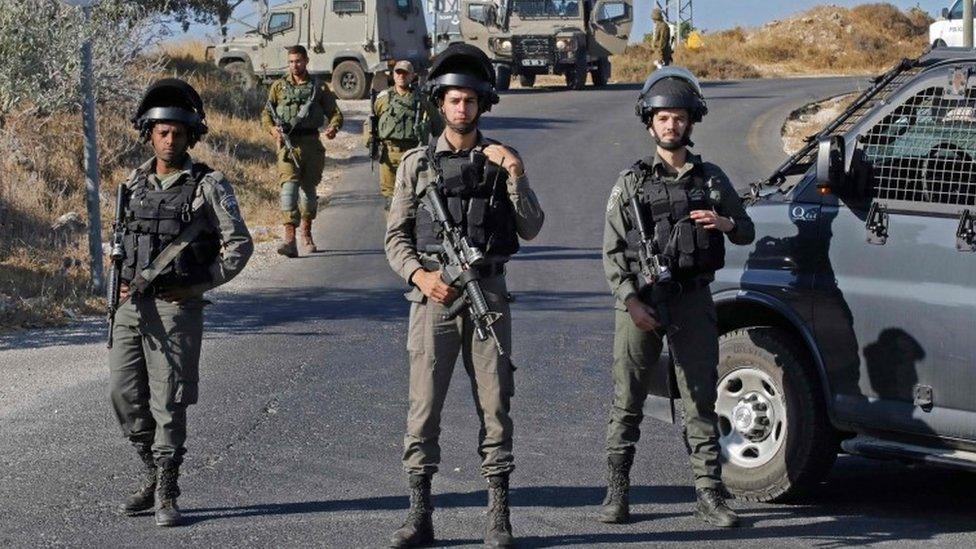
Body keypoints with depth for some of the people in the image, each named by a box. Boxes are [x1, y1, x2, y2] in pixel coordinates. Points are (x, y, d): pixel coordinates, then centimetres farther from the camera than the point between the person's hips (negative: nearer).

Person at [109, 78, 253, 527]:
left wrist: (200, 285, -8)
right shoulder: (135, 183, 12)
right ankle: (152, 474, 23)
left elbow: (239, 244, -3)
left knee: (168, 401, -4)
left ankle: (166, 494, 4)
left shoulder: (208, 186, -3)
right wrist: (121, 282, 7)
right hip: (130, 304, 5)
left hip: (175, 306, -5)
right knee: (125, 394, 6)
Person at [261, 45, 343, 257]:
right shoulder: (279, 86, 10)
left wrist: (333, 127, -12)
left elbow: (335, 113, 10)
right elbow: (266, 113, 14)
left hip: (312, 142, 1)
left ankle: (306, 233, 28)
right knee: (289, 186, -16)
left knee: (309, 188, 10)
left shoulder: (319, 87, 9)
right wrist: (273, 128, -7)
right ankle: (288, 236, -25)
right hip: (288, 143, -1)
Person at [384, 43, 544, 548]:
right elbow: (396, 236, 5)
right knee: (424, 407, -1)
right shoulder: (417, 163, 6)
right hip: (432, 297, 0)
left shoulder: (502, 160, 9)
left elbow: (530, 229, 3)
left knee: (494, 406, 1)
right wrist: (420, 275, -12)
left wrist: (514, 175, -9)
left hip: (487, 295, 1)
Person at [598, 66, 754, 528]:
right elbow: (612, 250, 1)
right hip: (639, 300, -1)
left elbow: (747, 232, 19)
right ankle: (616, 492, 9)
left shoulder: (711, 179, 11)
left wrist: (725, 222, -5)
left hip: (693, 301, 1)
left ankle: (708, 494, 6)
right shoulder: (632, 182, 5)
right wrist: (631, 300, -11)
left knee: (701, 401, 3)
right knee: (627, 402, 1)